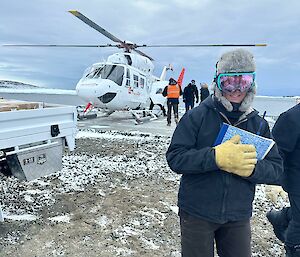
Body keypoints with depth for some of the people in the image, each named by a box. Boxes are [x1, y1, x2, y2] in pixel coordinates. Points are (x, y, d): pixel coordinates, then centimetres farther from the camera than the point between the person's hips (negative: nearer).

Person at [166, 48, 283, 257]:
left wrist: (251, 168, -21)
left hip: (239, 216, 3)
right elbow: (175, 158, -18)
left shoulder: (259, 124, 0)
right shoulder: (197, 117, -12)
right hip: (197, 213, -3)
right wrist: (217, 157, -29)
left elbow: (276, 169, -1)